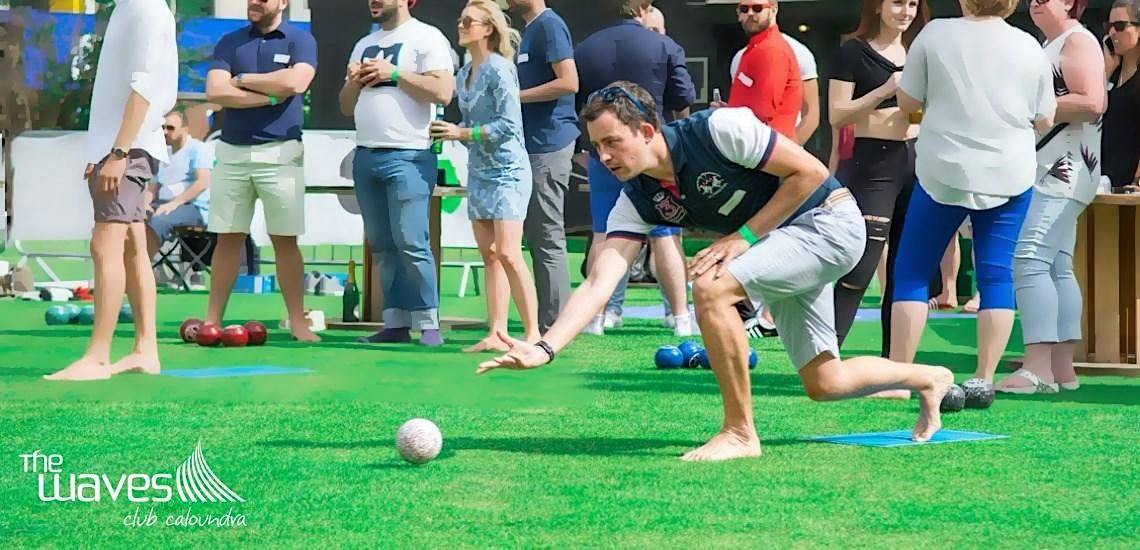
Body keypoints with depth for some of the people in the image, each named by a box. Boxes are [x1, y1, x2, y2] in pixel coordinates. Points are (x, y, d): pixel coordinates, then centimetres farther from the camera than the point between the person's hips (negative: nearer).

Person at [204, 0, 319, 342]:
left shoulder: (300, 41, 3)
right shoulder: (229, 43, 10)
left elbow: (295, 82, -16)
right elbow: (215, 92, -4)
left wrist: (243, 79, -4)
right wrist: (270, 97, -9)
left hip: (280, 154, -2)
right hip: (232, 153, 2)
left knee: (285, 240, 0)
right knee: (228, 238, 3)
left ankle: (298, 322, 0)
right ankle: (213, 319, 4)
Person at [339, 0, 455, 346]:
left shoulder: (426, 37, -2)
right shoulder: (364, 45, 20)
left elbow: (443, 91, -15)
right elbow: (347, 108, 23)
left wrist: (393, 73, -13)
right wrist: (354, 82, 3)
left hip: (408, 157, -7)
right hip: (366, 156, 7)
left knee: (411, 243, -12)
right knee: (382, 246, 6)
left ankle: (428, 325, -9)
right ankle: (396, 324, 8)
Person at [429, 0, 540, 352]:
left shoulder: (499, 69, -13)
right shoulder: (464, 74, 12)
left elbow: (508, 125, -19)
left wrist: (462, 134, -16)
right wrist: (452, 133, 2)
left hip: (507, 171, -9)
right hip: (478, 173, 9)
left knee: (508, 254, -14)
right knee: (489, 256, 7)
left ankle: (533, 332, -11)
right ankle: (496, 333, 8)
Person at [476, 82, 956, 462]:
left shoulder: (720, 129, -27)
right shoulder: (637, 202, -8)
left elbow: (810, 171, -19)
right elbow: (600, 281, -17)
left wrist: (744, 236, -21)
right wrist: (545, 347, -31)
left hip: (828, 219, -8)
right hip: (784, 247, 8)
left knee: (712, 288, -28)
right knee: (824, 384, 12)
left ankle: (739, 432, -15)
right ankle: (929, 380, 41)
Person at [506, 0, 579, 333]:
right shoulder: (531, 30, 18)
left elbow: (568, 83, -20)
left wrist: (515, 96, -14)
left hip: (548, 145, -10)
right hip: (534, 144, 10)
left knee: (548, 239, -8)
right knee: (535, 235, 11)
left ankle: (554, 328, -6)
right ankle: (548, 326, 15)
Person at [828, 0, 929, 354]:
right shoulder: (853, 53, -2)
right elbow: (837, 116, -9)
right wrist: (886, 90, -16)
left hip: (917, 161, 6)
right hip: (874, 163, -6)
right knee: (860, 267, -13)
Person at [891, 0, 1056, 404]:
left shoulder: (936, 34, -5)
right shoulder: (1029, 47, 2)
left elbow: (907, 102, 0)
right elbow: (1044, 121, 7)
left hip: (945, 173, -2)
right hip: (1010, 176, 2)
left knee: (912, 272, 7)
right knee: (996, 275, 7)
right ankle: (983, 381, 2)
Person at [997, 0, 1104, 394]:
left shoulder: (1078, 41, -7)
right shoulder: (1049, 46, 23)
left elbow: (1092, 103, -20)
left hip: (1064, 171, -11)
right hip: (1044, 174, 11)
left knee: (1030, 258, -19)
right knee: (1056, 267, 7)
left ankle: (1038, 368, -25)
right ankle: (1062, 369, 7)